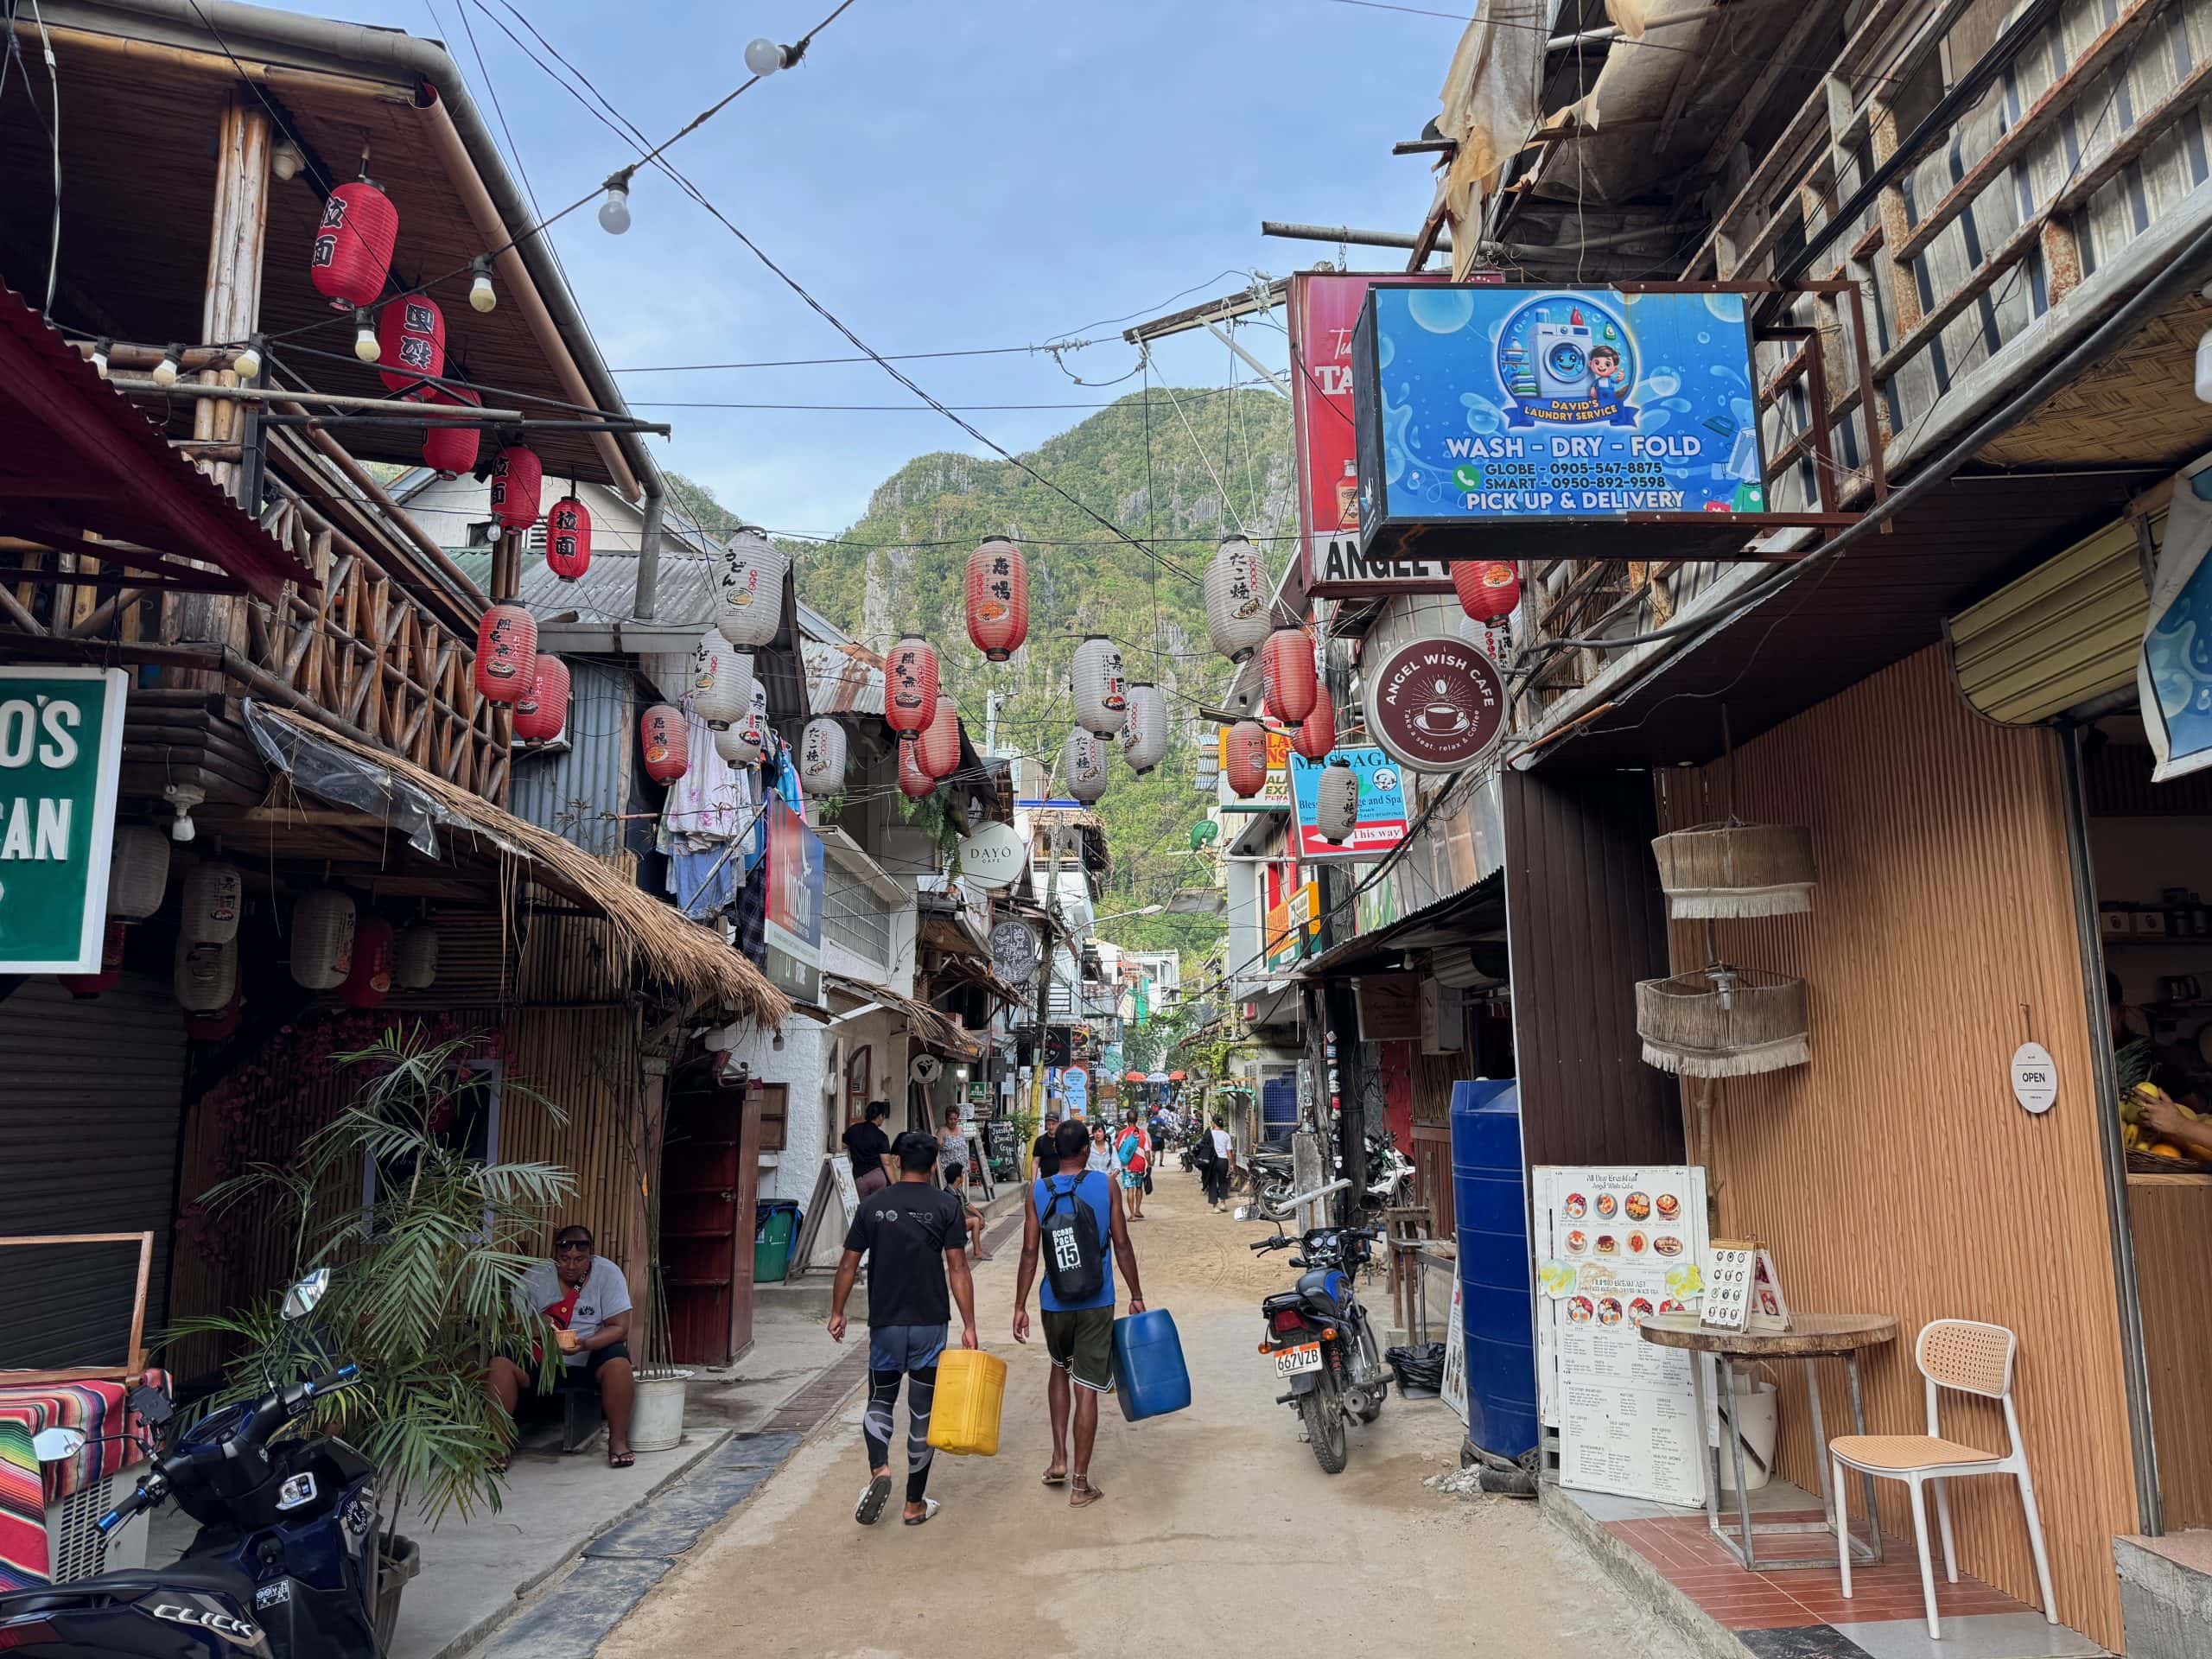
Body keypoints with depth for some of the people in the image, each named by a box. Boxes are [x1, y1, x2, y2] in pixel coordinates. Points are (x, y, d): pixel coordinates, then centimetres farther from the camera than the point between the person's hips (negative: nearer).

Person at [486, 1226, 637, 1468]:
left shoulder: (608, 1273, -9)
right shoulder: (536, 1276, -4)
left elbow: (619, 1328, -13)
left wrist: (585, 1344, -32)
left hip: (589, 1363, -2)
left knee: (618, 1363, -32)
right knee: (499, 1363, -24)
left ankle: (618, 1440, -14)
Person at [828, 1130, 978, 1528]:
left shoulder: (873, 1205, -1)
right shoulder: (946, 1206, -5)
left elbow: (848, 1265, 1)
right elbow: (957, 1269, -9)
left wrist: (837, 1312, 14)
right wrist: (969, 1326, -6)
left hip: (885, 1323, 1)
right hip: (931, 1323, -1)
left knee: (880, 1400, 19)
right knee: (923, 1411, 9)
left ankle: (879, 1471, -5)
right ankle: (915, 1504, 15)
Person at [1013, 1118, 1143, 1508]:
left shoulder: (1039, 1190, -3)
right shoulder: (1106, 1185, -6)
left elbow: (1030, 1252, -4)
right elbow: (1121, 1245, -5)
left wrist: (1020, 1307, 2)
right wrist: (1136, 1296, 4)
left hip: (1055, 1301, 2)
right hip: (1096, 1303, -2)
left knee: (1060, 1368, 26)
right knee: (1087, 1388, 4)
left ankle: (1059, 1460, 21)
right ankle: (1080, 1484, 10)